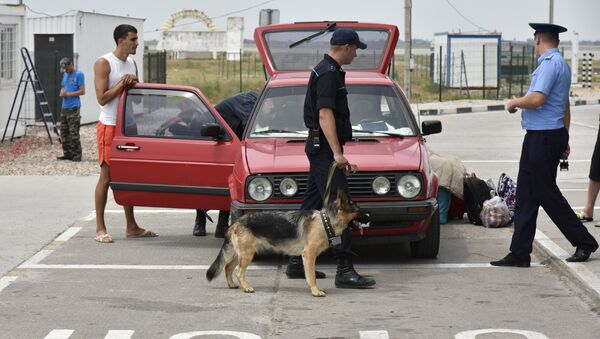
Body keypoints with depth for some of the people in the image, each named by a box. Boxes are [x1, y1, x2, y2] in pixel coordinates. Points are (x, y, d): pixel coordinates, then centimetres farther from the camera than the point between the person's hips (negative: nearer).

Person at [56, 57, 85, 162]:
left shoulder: (79, 74, -7)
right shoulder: (65, 75, 16)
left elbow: (82, 91, -11)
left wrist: (68, 94, -15)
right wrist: (62, 93, 3)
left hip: (74, 107, -8)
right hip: (64, 107, 8)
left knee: (73, 133, -9)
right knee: (64, 132, 9)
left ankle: (77, 155, -6)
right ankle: (67, 154, 17)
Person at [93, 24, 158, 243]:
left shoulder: (132, 64, 14)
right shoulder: (104, 64, -10)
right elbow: (102, 98, -16)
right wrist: (122, 84, -18)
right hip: (109, 126, -8)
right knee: (106, 177, -6)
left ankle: (131, 227, 16)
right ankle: (100, 229, -2)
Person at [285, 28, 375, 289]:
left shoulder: (325, 70, 18)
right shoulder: (329, 74, -15)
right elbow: (325, 115, -24)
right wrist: (337, 153, -30)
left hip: (319, 150, 11)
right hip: (324, 149, -11)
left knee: (312, 207, 15)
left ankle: (297, 263, 21)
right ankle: (345, 270, -20)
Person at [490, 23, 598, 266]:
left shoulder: (550, 64, -15)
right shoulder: (560, 64, 17)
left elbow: (537, 99, -25)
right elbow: (565, 107, 24)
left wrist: (514, 103, -6)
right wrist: (564, 141, 29)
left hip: (542, 138, -10)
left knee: (546, 193, -2)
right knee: (526, 195, 8)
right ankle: (520, 253, 9)